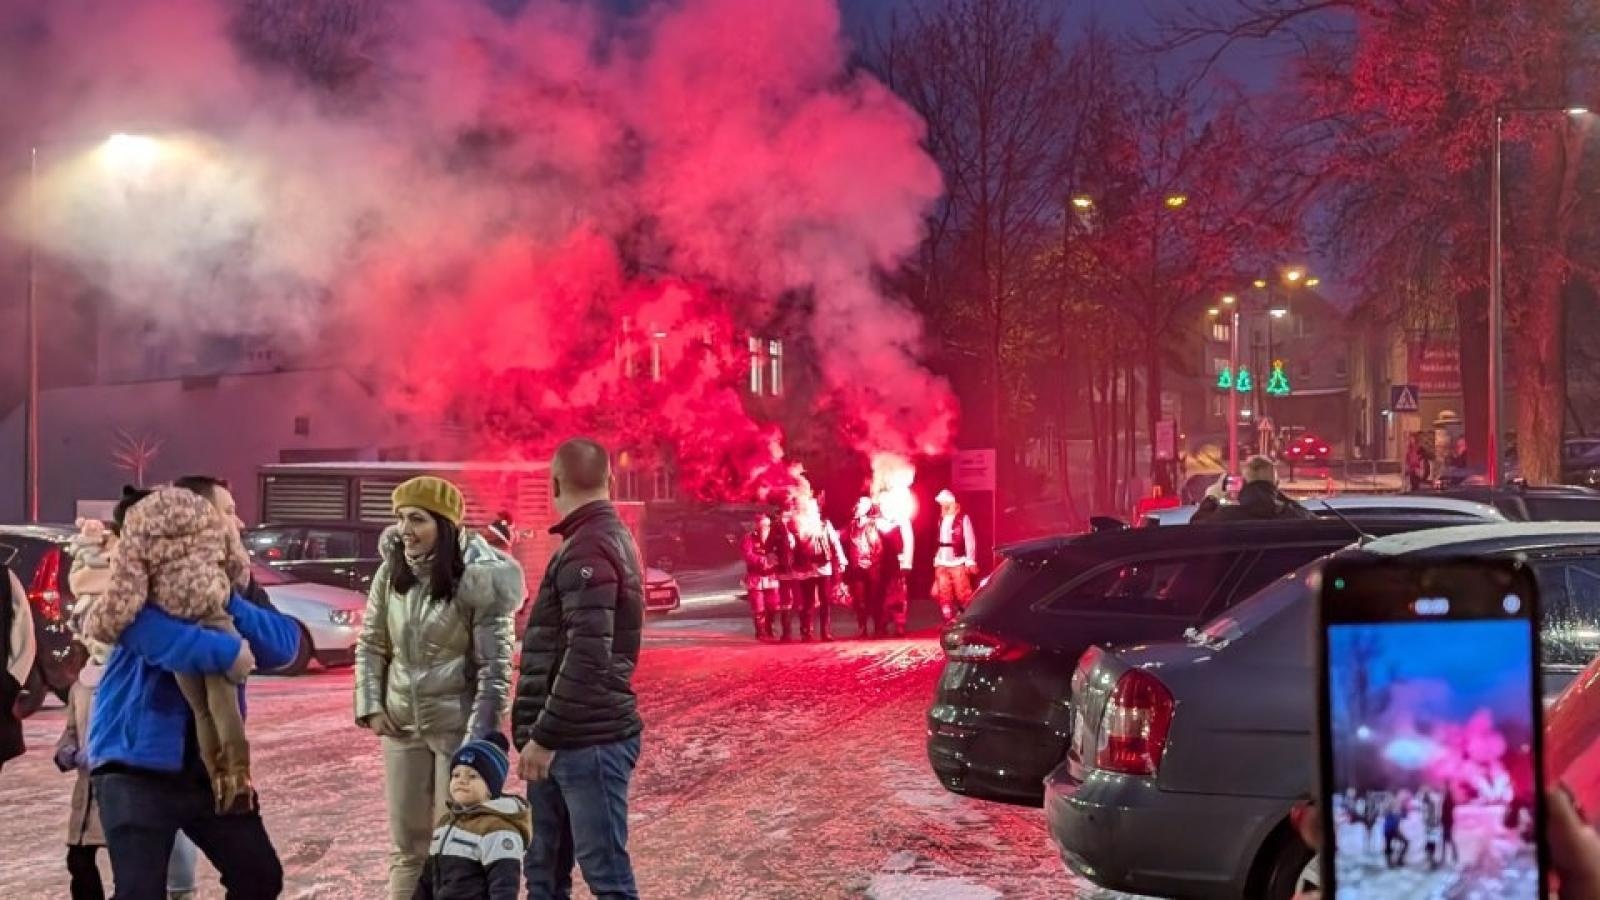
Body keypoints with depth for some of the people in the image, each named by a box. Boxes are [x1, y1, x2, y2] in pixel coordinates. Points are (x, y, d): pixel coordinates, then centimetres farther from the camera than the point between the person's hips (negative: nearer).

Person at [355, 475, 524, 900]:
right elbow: (370, 645, 9)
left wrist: (479, 739, -17)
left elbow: (495, 668, -14)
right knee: (405, 844, 14)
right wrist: (371, 706, 0)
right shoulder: (390, 573, -1)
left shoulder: (478, 582, -16)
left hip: (457, 726, -5)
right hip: (401, 725, 5)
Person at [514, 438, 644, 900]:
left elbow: (587, 658, -24)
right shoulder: (604, 537, 17)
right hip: (567, 740, 10)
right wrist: (541, 734, 21)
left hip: (588, 741, -10)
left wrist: (543, 736, -19)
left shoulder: (587, 549, -15)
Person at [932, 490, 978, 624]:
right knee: (944, 594, 4)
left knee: (963, 594, -7)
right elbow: (940, 542, 15)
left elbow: (969, 541, -7)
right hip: (942, 563, 6)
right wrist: (937, 560, 11)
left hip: (958, 562, -6)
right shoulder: (941, 519, 14)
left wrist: (970, 561, -12)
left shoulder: (963, 518, -3)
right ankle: (949, 622, 10)